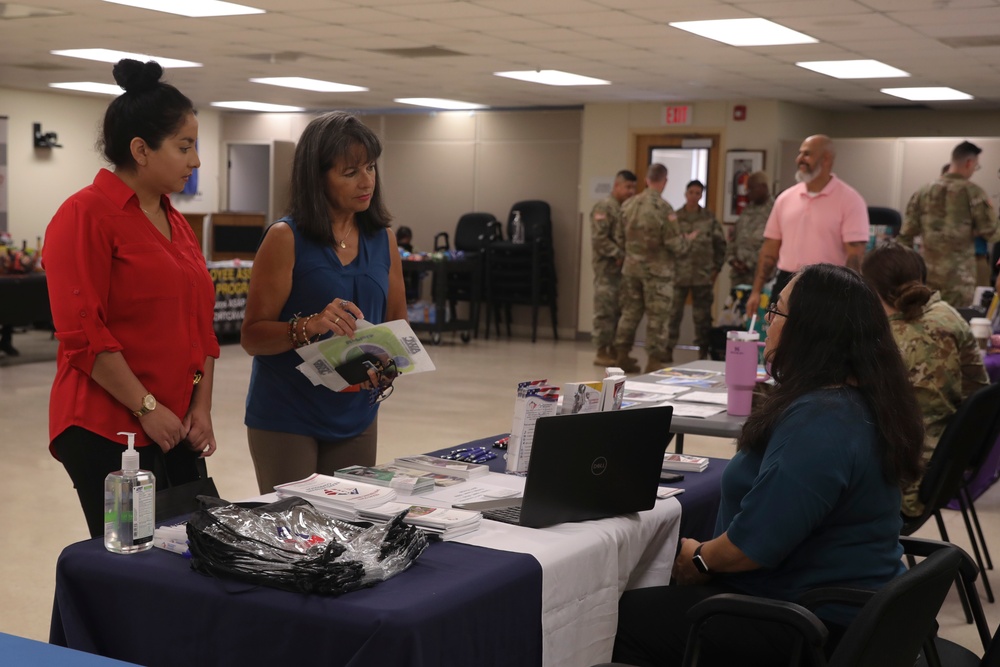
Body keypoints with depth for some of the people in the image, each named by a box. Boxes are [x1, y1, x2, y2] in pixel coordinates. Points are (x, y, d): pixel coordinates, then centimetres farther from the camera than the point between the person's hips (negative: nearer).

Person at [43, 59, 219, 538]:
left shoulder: (176, 223, 15)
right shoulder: (85, 216, -10)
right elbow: (83, 334, -16)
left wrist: (202, 408, 8)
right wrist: (148, 408, -14)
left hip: (177, 428, 8)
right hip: (106, 431, -7)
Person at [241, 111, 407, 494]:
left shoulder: (383, 240, 6)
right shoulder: (286, 239, -9)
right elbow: (252, 337, -10)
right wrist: (309, 326, -27)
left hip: (356, 415, 5)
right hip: (286, 417, -4)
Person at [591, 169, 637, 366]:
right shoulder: (604, 207, -9)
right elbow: (599, 239, -16)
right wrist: (620, 255, -17)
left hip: (624, 267, 8)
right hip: (607, 267, -8)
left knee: (620, 310, 10)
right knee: (605, 310, -6)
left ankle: (614, 350, 17)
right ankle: (601, 352, -1)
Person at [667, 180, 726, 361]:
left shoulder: (709, 219, 4)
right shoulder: (675, 217, 2)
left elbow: (720, 244, 9)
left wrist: (716, 268, 6)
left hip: (703, 276, 1)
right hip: (678, 273, -1)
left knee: (702, 315, 6)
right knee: (673, 313, -1)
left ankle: (703, 352, 15)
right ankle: (668, 350, 7)